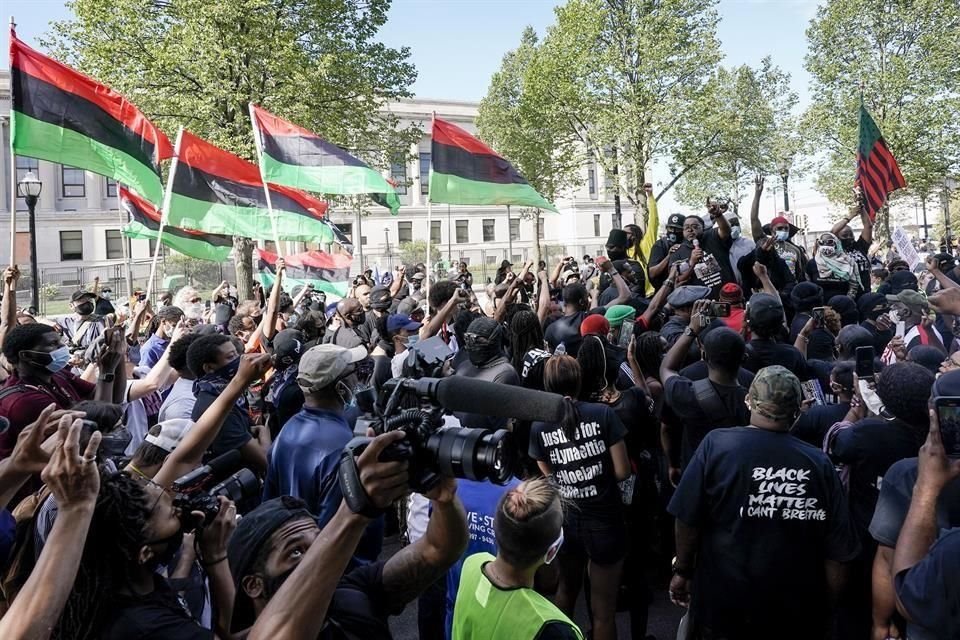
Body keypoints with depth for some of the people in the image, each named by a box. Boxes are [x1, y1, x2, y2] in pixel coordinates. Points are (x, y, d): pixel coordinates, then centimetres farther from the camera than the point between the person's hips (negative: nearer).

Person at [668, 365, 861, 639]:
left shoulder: (717, 444, -16)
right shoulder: (820, 463, -10)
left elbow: (688, 521, -12)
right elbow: (837, 552, -5)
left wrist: (682, 571, 4)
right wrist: (825, 607, 10)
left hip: (723, 605, -1)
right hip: (799, 615, 2)